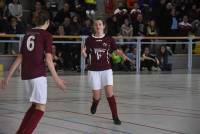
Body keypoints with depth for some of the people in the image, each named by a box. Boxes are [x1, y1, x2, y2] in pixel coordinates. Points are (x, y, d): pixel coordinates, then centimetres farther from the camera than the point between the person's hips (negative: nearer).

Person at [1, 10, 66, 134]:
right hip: (38, 74, -7)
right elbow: (48, 60, -11)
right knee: (41, 108, -5)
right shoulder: (47, 35, -3)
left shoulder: (28, 34, 15)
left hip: (26, 75, 7)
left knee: (36, 104, 21)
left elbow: (20, 58, 15)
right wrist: (56, 79, -10)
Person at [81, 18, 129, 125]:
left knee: (110, 93, -13)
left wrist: (123, 55, -16)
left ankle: (115, 117, -5)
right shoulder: (89, 39, -1)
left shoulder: (109, 39, 0)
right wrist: (83, 52, -20)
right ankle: (95, 104, 39)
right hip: (94, 70, 0)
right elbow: (85, 55, 2)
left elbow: (116, 50, 4)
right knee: (96, 96, 2)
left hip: (106, 69, 0)